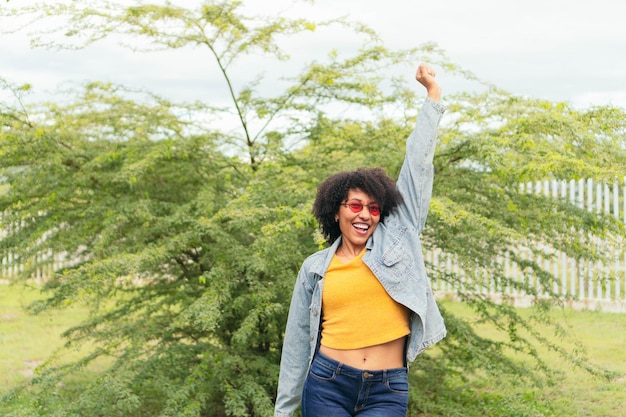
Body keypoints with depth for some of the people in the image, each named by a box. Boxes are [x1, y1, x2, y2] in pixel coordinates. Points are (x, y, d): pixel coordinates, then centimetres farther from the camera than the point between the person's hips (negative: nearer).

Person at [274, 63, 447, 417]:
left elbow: (418, 164, 8)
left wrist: (433, 95, 10)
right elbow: (299, 338, 14)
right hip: (326, 386, 1)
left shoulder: (397, 238, 6)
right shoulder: (316, 267, 9)